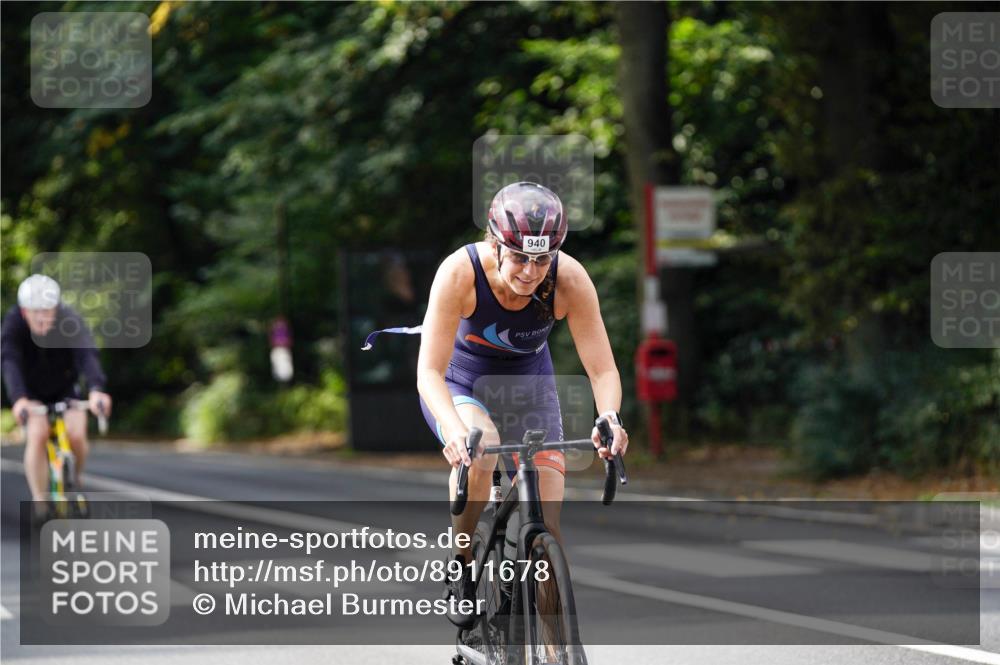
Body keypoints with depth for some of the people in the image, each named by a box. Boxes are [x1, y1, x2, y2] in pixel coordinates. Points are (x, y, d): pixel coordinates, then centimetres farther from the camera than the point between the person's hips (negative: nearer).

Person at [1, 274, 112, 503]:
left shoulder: (70, 320, -27)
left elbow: (86, 353, -41)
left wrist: (96, 389, -60)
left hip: (65, 390, 1)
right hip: (32, 393, -1)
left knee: (76, 435, -21)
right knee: (38, 434, -26)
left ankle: (73, 483, 10)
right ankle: (39, 502, -17)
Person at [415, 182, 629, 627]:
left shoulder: (569, 280, -26)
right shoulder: (461, 272, -31)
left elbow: (602, 369, -23)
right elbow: (430, 372, -33)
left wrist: (610, 416, -45)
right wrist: (455, 429, -52)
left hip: (528, 385, 2)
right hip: (461, 386, -2)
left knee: (546, 528, -9)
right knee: (480, 446, -36)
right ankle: (459, 566, -15)